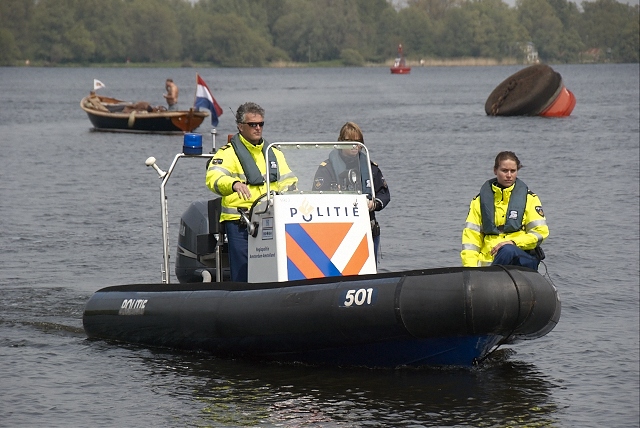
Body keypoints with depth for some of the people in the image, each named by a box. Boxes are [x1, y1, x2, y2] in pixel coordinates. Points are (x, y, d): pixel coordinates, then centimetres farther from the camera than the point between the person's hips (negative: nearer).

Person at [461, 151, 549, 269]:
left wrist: (513, 243, -13)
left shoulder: (528, 198, 11)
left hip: (521, 258, -1)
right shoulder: (481, 200, 15)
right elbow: (471, 234, 8)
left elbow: (540, 232, 3)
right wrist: (470, 268, -6)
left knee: (507, 251, -37)